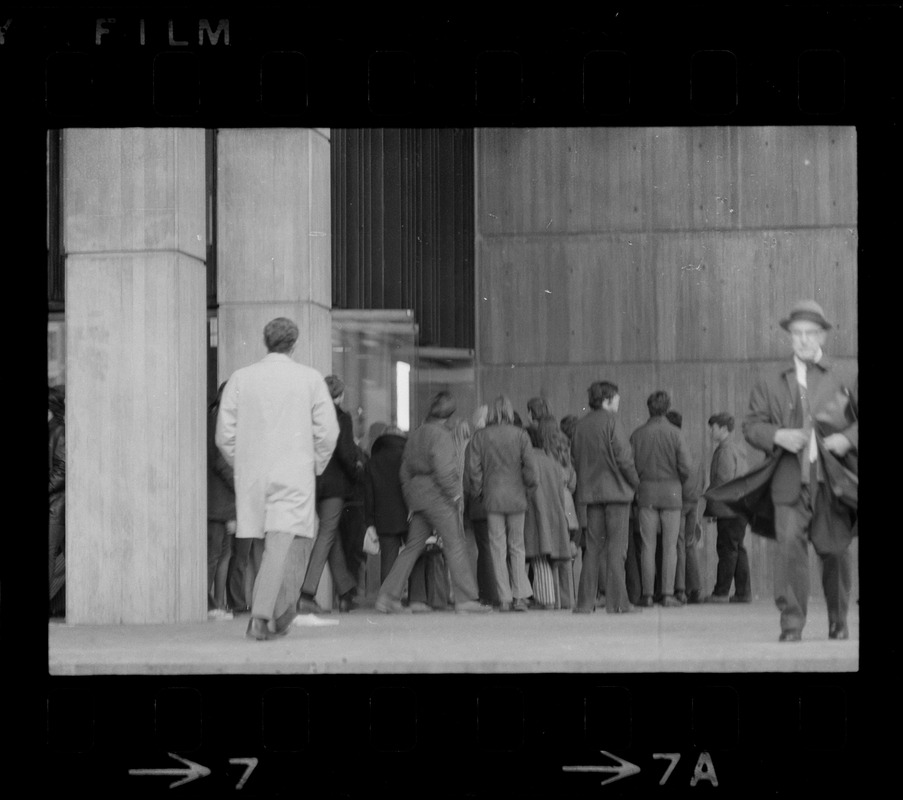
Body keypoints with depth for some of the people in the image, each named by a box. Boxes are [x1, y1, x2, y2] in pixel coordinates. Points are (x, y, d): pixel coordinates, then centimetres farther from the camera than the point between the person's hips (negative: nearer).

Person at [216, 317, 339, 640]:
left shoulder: (241, 378, 4)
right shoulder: (310, 378, 0)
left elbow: (224, 434, 2)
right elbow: (328, 431, -2)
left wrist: (242, 465, 15)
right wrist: (315, 466, 11)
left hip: (252, 477, 3)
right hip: (294, 475, -3)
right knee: (283, 544, -8)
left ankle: (282, 611, 24)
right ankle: (261, 616, -20)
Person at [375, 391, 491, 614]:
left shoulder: (415, 435, 16)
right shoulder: (440, 435, -11)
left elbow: (405, 470, 18)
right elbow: (443, 470, -20)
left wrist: (411, 499, 21)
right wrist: (455, 494, -11)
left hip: (417, 495, 8)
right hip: (437, 495, -8)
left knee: (413, 546, 11)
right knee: (455, 545, -5)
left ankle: (388, 596, 7)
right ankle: (465, 599, -7)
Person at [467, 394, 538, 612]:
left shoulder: (480, 437, -1)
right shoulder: (520, 435, -3)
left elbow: (475, 469, -2)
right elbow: (529, 466, -6)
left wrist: (478, 492, 9)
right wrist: (530, 486, 10)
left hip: (492, 498, 0)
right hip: (516, 497, 0)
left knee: (498, 548, 4)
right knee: (517, 546, 10)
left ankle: (504, 598, 1)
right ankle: (520, 596, 2)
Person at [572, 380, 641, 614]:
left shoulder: (581, 425, 9)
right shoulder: (611, 421, -9)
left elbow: (576, 460, 11)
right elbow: (623, 456, -13)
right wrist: (635, 481, 0)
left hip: (590, 491, 6)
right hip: (616, 489, -6)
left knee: (593, 548, 10)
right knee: (616, 547, -2)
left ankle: (585, 601, 7)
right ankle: (617, 602, -3)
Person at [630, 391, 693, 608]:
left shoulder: (637, 434, -1)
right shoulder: (675, 434, -5)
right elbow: (686, 467, -7)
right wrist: (685, 487, 10)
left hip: (646, 491, 1)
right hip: (671, 491, -1)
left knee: (647, 545, 5)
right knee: (670, 545, 2)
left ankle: (647, 594, 2)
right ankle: (668, 594, -3)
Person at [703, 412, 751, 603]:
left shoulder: (725, 451, -10)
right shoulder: (736, 449, 19)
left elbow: (724, 480, -17)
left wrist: (711, 505, -10)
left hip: (728, 508, -9)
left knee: (727, 549, -8)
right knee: (738, 549, 10)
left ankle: (721, 592, -7)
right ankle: (743, 592, 10)